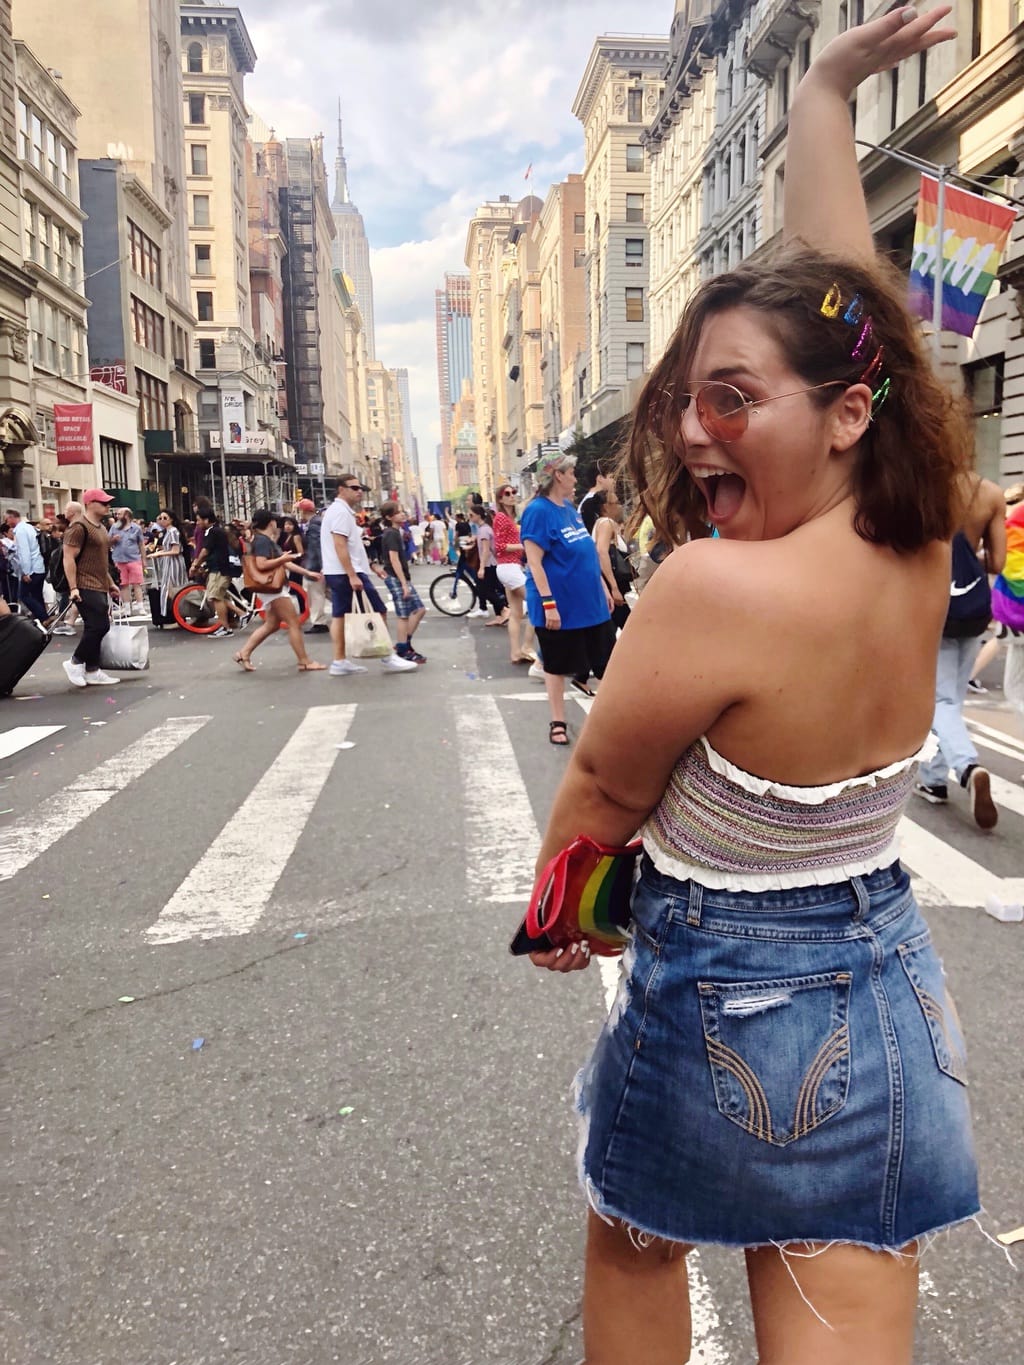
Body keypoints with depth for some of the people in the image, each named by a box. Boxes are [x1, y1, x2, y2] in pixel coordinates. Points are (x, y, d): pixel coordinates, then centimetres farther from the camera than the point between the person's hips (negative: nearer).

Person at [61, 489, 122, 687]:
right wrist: (73, 587, -21)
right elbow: (69, 558, -16)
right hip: (85, 588, -9)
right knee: (98, 626, -13)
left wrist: (111, 584, 23)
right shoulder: (79, 527, -11)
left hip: (100, 587, 9)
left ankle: (92, 671, 14)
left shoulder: (101, 528, 19)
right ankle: (75, 662, 1)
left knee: (97, 628, 9)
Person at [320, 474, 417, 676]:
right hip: (347, 572, -10)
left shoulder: (336, 510, 18)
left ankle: (339, 662, 9)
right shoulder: (341, 512, -14)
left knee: (339, 615, 7)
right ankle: (388, 658, -1)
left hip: (336, 573, 10)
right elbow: (340, 546, -22)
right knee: (378, 612, -5)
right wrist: (353, 576, -26)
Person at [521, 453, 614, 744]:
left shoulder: (570, 509, 10)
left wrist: (602, 588, 17)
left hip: (590, 602, 8)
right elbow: (534, 562, -19)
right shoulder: (538, 511, -14)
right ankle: (558, 722, 19)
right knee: (557, 665, 6)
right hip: (560, 606, -8)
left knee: (609, 661, 12)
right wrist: (548, 603, -23)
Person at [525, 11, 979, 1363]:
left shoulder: (713, 588, -28)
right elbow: (838, 295, 4)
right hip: (894, 986, 5)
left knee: (632, 1247, 27)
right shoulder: (919, 547, -9)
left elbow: (602, 792, -13)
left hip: (729, 1000, -5)